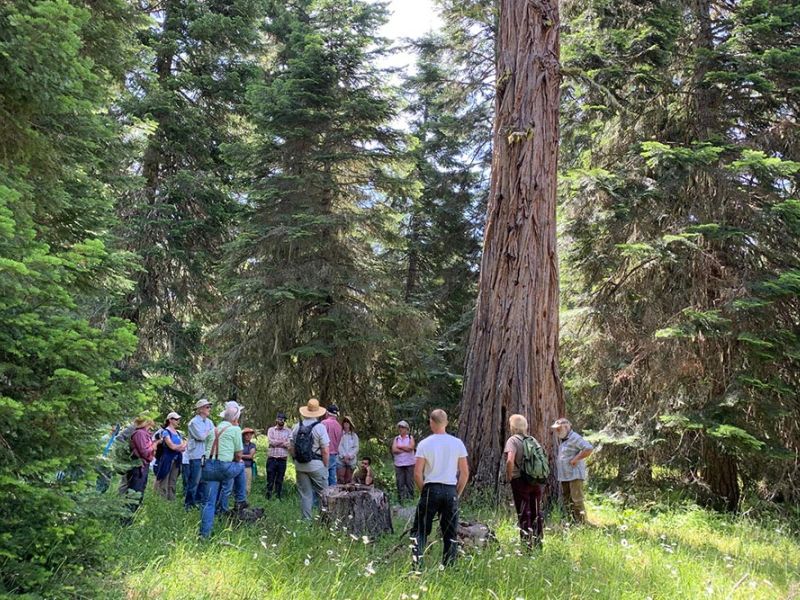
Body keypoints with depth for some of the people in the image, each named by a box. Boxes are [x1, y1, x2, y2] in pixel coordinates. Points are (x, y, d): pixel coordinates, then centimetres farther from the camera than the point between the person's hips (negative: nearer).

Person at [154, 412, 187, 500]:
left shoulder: (178, 433, 16)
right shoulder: (165, 432, -5)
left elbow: (183, 448, 7)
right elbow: (172, 446, -15)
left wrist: (176, 447, -12)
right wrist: (181, 445, -1)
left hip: (176, 461, 7)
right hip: (167, 460, -7)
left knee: (172, 484, 9)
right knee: (163, 484, -5)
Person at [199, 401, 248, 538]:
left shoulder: (213, 430, 19)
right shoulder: (235, 429, 1)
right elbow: (238, 455, 1)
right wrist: (235, 461, 24)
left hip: (208, 467, 5)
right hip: (224, 467, -5)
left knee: (208, 502, 11)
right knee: (241, 466, 28)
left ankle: (204, 534, 7)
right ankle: (241, 501, 30)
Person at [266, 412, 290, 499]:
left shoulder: (288, 431, 7)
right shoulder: (271, 430, 8)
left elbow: (289, 444, -6)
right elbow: (271, 441, -7)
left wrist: (276, 442, -9)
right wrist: (283, 442, -4)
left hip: (282, 459, 1)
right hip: (272, 458, 0)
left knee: (279, 481, 6)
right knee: (270, 480, 1)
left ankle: (278, 498, 14)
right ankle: (268, 498, 8)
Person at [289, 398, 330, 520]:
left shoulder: (296, 427, 4)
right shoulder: (320, 427, -10)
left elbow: (291, 448, 7)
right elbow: (325, 451, -12)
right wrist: (325, 467, -1)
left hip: (300, 466, 4)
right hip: (316, 464, -4)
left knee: (305, 495, 11)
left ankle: (306, 519, 15)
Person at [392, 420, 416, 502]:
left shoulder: (410, 437, 9)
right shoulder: (396, 439, 13)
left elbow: (411, 447, -10)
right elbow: (394, 450, -2)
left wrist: (400, 447, -4)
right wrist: (406, 449, -7)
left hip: (410, 464, -2)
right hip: (398, 464, 2)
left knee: (410, 482, -4)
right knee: (400, 483, -1)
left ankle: (410, 499, 0)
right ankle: (400, 501, 3)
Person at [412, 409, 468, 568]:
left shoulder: (424, 444, -4)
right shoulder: (457, 443, 2)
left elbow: (417, 473, -6)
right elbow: (465, 473, 2)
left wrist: (423, 491, 8)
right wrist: (457, 493, 11)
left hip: (431, 489, -2)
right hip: (451, 490, 2)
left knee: (420, 530, 6)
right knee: (451, 533, 10)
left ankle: (416, 565, -2)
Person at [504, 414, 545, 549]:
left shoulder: (513, 440, -9)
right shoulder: (533, 440, 9)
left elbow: (510, 460, -24)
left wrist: (508, 477, -10)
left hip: (521, 481, -5)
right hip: (538, 481, 5)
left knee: (524, 514, 3)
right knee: (537, 513, 16)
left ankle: (526, 543, 4)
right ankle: (538, 542, 26)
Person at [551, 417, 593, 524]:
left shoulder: (574, 438, -13)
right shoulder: (561, 440, 17)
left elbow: (589, 448, -24)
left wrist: (576, 459, -21)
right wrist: (557, 459, 13)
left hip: (575, 474, -10)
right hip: (564, 475, 10)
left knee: (577, 500, -9)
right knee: (567, 501, 12)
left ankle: (582, 523, -5)